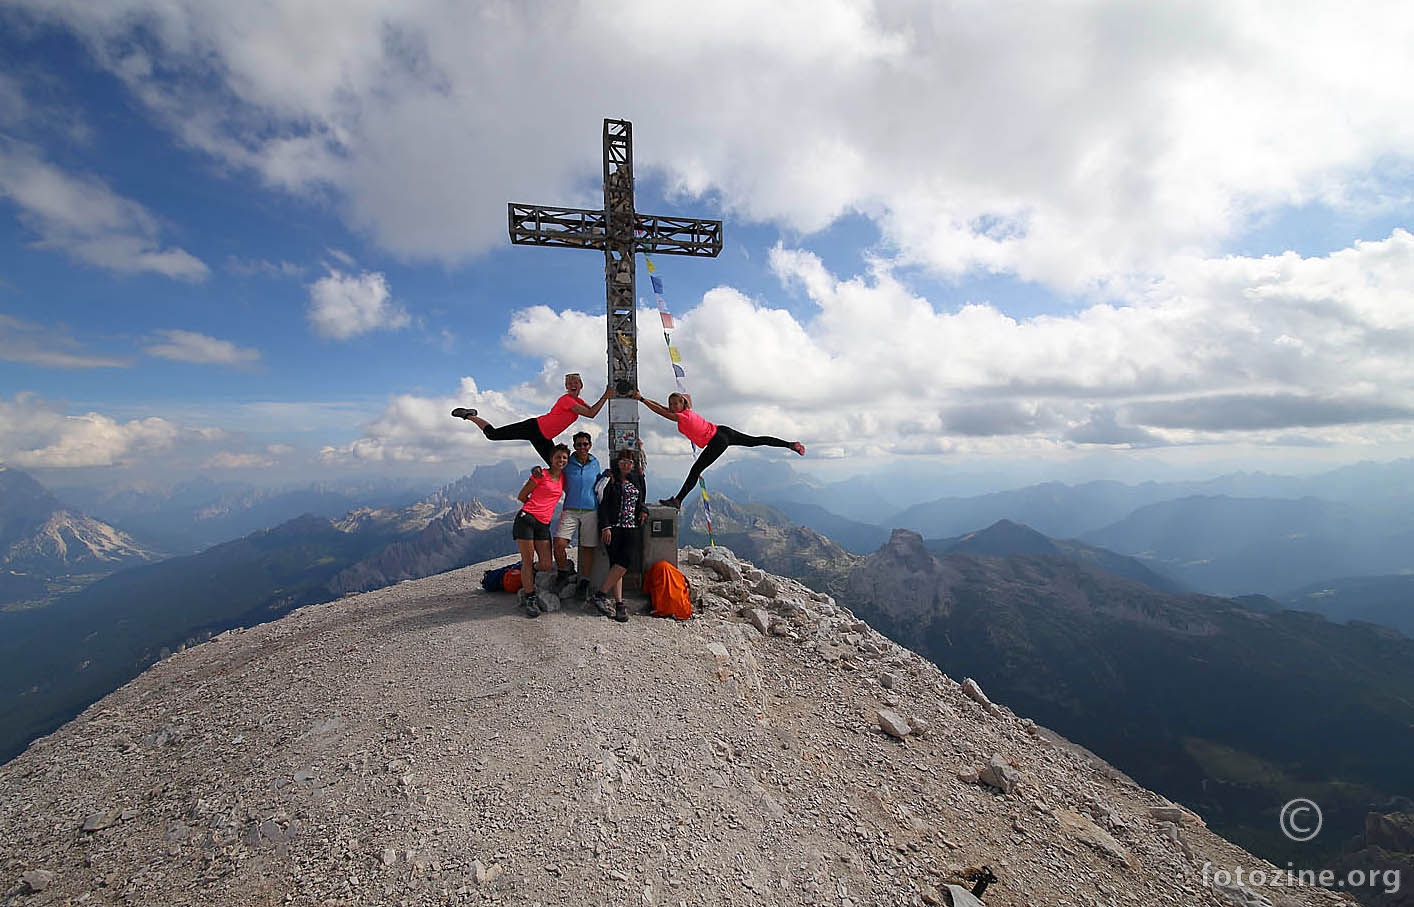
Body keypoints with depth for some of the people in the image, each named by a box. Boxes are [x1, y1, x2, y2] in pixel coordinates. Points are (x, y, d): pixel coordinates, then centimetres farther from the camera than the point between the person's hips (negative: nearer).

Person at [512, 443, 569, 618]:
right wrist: (537, 506, 12)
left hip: (543, 524, 5)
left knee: (546, 564, 0)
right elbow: (522, 496, 2)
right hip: (526, 518, -5)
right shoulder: (541, 475, -3)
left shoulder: (562, 477, 12)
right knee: (528, 560, -3)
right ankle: (530, 599, 7)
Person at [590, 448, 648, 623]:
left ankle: (601, 594, -7)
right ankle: (619, 604, -7)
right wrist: (605, 527, -10)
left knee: (625, 560, -14)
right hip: (614, 527, -3)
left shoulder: (638, 480, 17)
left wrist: (643, 510, 9)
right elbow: (603, 505, -1)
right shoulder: (610, 480, 4)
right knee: (616, 563, -11)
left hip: (632, 527, 3)